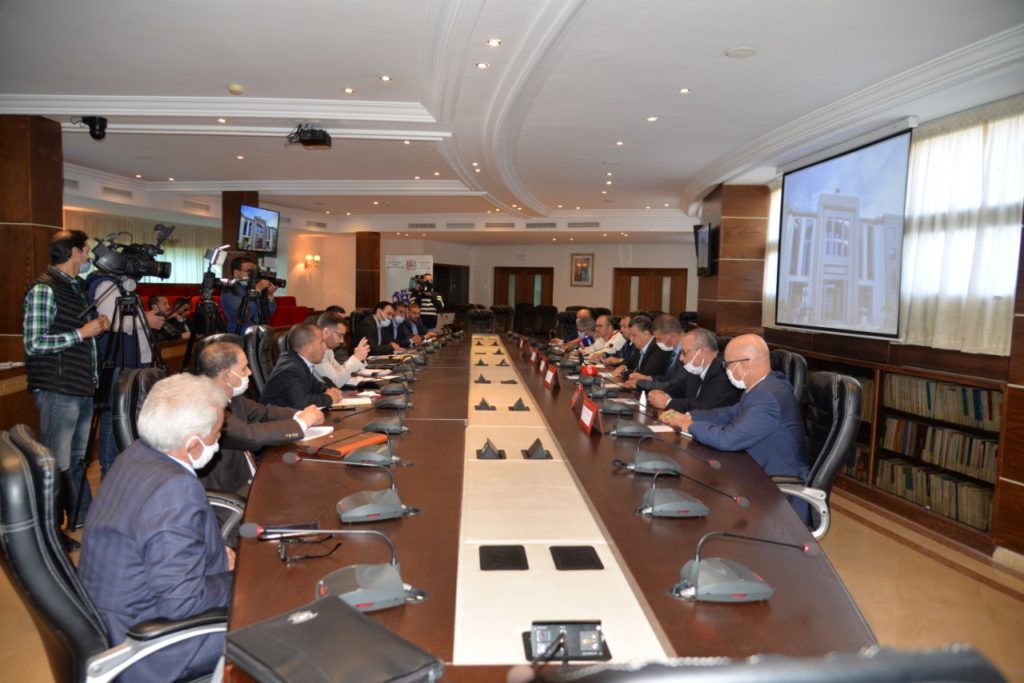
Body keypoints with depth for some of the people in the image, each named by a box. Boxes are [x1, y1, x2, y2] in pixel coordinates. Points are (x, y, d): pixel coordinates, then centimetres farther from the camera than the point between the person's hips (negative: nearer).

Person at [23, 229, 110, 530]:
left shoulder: (76, 286, 14)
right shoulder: (43, 290, -12)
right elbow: (34, 344, -17)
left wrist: (97, 326, 8)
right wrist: (82, 333, -14)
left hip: (82, 389, 8)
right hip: (58, 392, -8)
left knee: (77, 459, 15)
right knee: (57, 465, -1)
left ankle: (83, 520, 25)